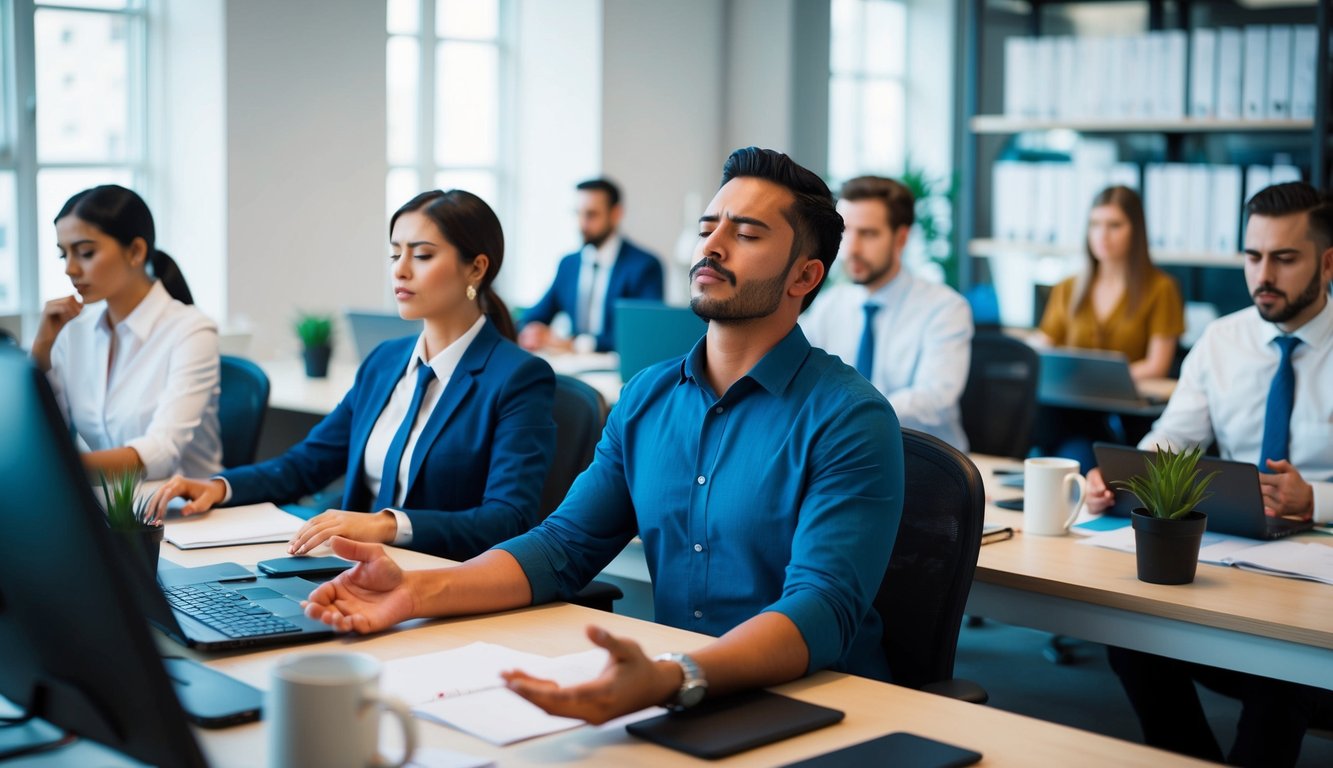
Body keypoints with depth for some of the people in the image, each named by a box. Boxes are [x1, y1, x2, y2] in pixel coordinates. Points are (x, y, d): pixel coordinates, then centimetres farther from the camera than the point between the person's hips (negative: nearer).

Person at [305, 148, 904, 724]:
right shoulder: (647, 399, 9)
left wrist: (670, 680, -40)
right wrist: (418, 590, -11)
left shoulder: (850, 420, -12)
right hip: (675, 697, 5)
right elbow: (565, 545, 6)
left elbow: (822, 608, -23)